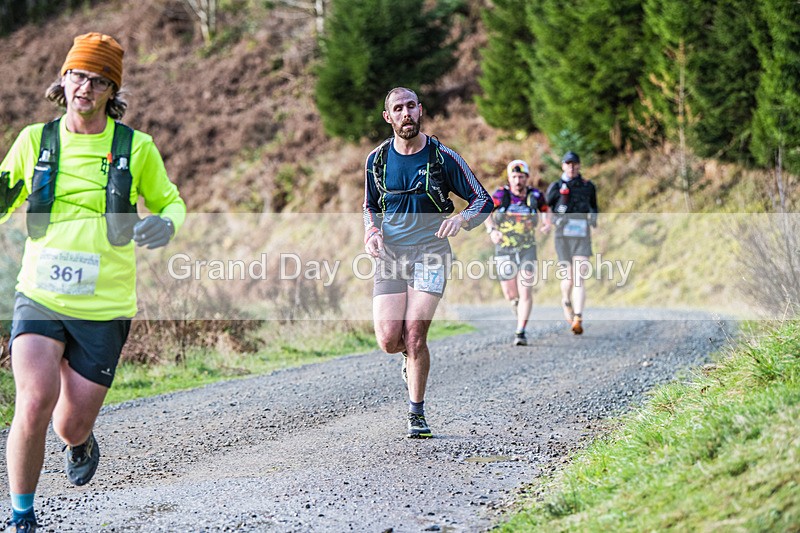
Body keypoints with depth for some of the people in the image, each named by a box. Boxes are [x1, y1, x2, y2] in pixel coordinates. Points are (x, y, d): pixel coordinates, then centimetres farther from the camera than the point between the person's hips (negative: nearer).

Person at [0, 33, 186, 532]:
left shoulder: (136, 147, -1)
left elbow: (169, 201, 13)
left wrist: (166, 224, -11)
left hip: (103, 308, 0)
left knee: (71, 428, 5)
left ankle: (82, 444, 46)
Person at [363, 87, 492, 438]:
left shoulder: (443, 157, -2)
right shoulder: (377, 159, 6)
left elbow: (483, 201, 3)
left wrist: (461, 218, -19)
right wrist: (372, 233, 0)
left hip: (430, 253, -2)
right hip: (390, 255, 2)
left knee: (414, 335, -15)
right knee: (389, 340, -10)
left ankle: (416, 414, 3)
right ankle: (411, 356, 29)